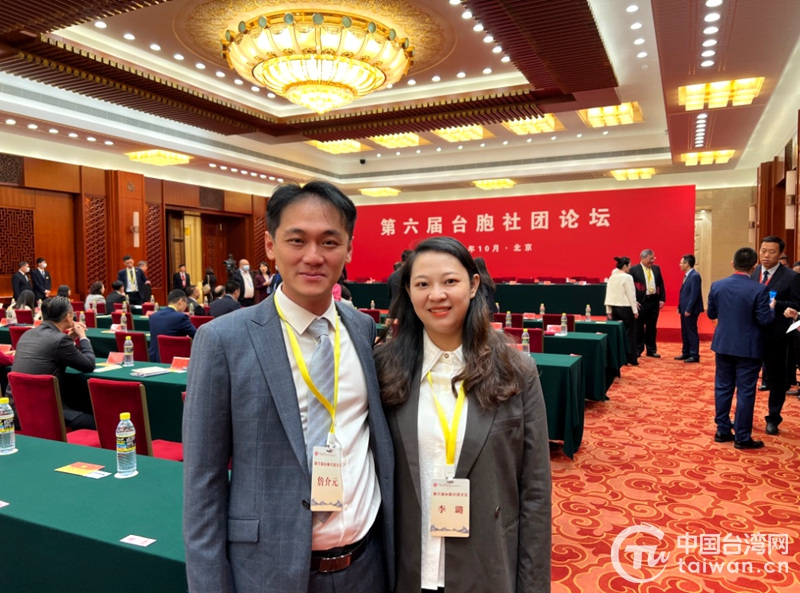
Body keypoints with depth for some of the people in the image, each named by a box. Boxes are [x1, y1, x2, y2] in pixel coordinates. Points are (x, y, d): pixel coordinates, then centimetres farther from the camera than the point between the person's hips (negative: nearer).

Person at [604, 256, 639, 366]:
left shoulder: (612, 277, 7)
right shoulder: (627, 277, -11)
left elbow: (609, 294, 9)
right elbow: (631, 295, -11)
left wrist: (609, 310, 13)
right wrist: (635, 310, -5)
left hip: (614, 308, 6)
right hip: (625, 308, -6)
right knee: (630, 333, 1)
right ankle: (632, 360, 4)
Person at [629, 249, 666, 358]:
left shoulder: (656, 269, 9)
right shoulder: (634, 270, -7)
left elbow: (661, 284, 11)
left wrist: (662, 299, 4)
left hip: (654, 301, 5)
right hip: (640, 302, -4)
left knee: (652, 328, 11)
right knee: (639, 328, 5)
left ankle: (651, 350, 20)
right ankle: (638, 350, 15)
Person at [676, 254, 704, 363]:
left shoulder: (695, 276, -16)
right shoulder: (687, 275, 13)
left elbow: (694, 295, -20)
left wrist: (688, 309, -20)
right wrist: (680, 307, 14)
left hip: (690, 310, -10)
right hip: (684, 309, 10)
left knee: (692, 332, -3)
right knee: (685, 332, 14)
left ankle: (694, 355, 4)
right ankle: (686, 353, 22)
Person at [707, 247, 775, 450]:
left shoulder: (717, 286, -3)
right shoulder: (759, 289, -15)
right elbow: (764, 320, -12)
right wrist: (772, 308, 7)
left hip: (723, 344, 4)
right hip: (748, 348, -4)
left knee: (723, 388, 13)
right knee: (745, 392, 3)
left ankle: (722, 431, 20)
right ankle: (742, 438, 9)